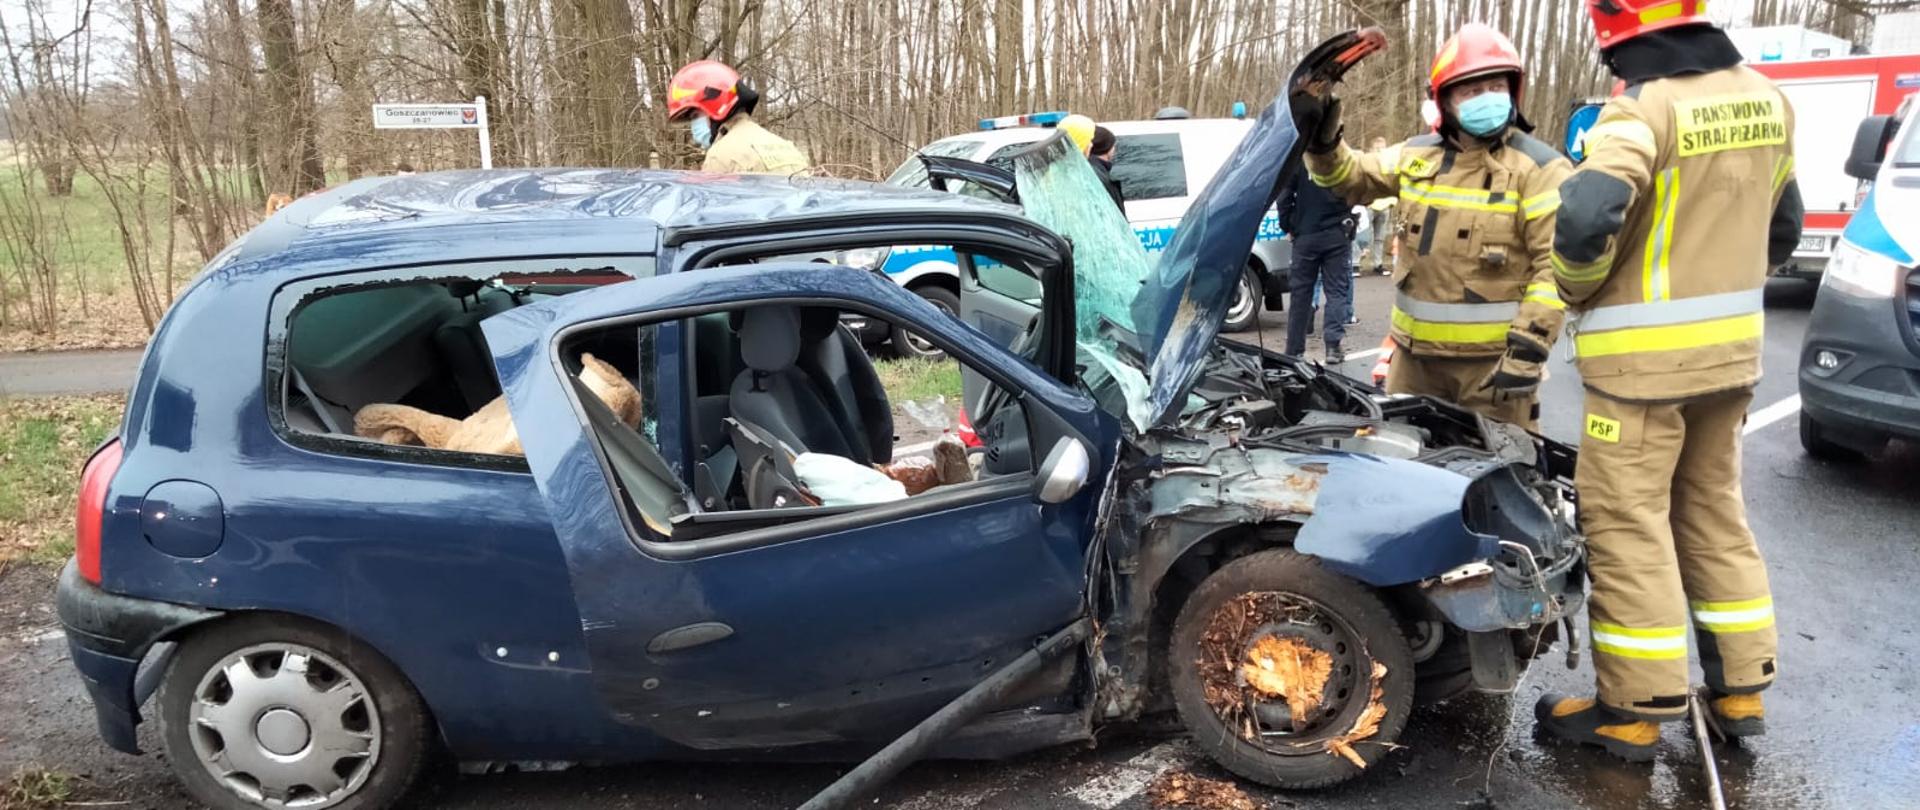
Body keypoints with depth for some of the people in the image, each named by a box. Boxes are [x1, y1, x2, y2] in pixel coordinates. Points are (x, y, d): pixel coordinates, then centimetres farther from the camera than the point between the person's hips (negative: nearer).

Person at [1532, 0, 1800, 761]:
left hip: (1644, 357, -8)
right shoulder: (1765, 99, 8)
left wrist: (1577, 290, -11)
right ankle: (1741, 688, 27)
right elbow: (1781, 228, 17)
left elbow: (1584, 217, -31)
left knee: (1626, 521, 1)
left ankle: (1634, 708, 8)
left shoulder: (1648, 106, -19)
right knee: (1712, 508, 18)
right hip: (1729, 350, 8)